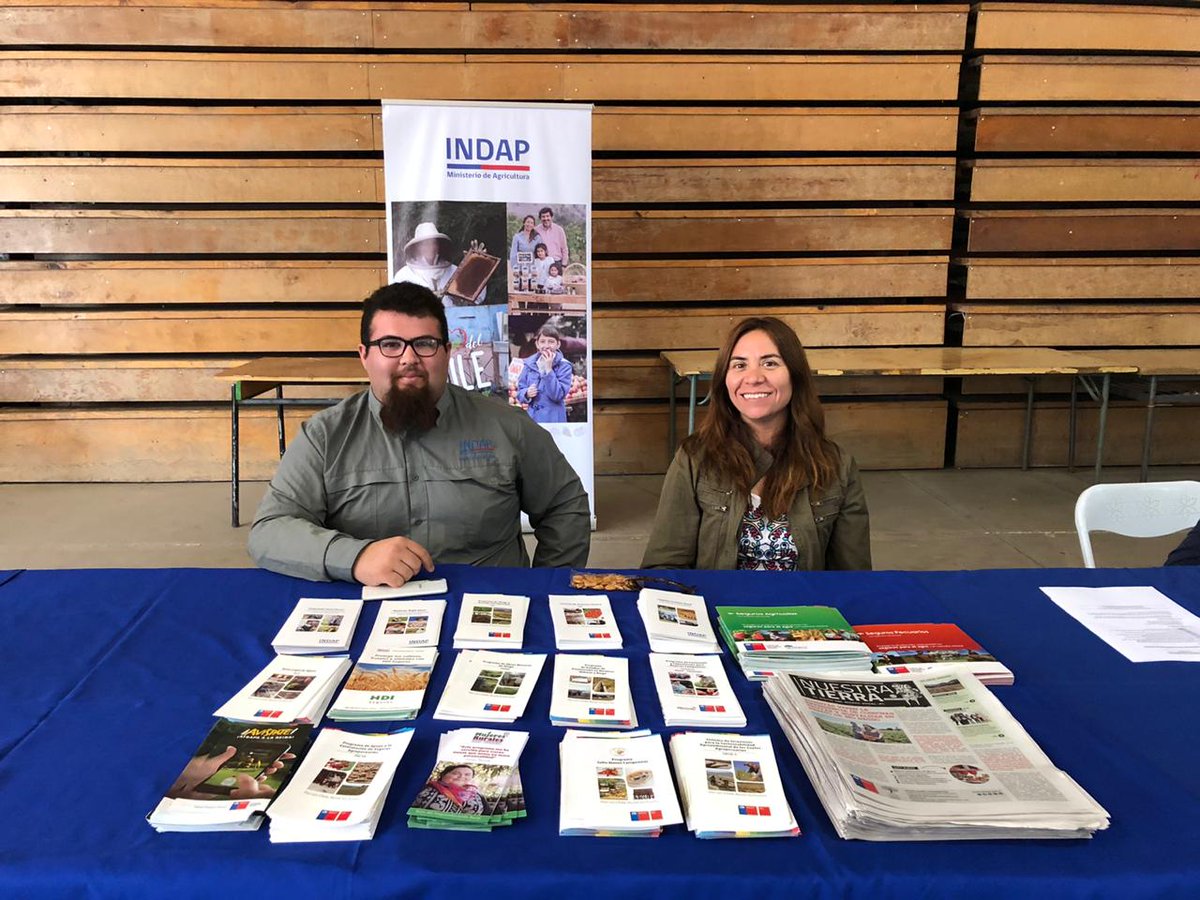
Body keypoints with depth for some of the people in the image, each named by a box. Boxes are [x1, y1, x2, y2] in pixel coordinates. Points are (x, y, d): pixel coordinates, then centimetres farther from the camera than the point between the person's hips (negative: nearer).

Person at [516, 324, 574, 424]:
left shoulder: (564, 366, -6)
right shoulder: (529, 364, 5)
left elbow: (558, 395, -16)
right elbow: (520, 392, 8)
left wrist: (548, 369, -17)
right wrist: (527, 394, -14)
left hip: (554, 420, -3)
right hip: (532, 417, 3)